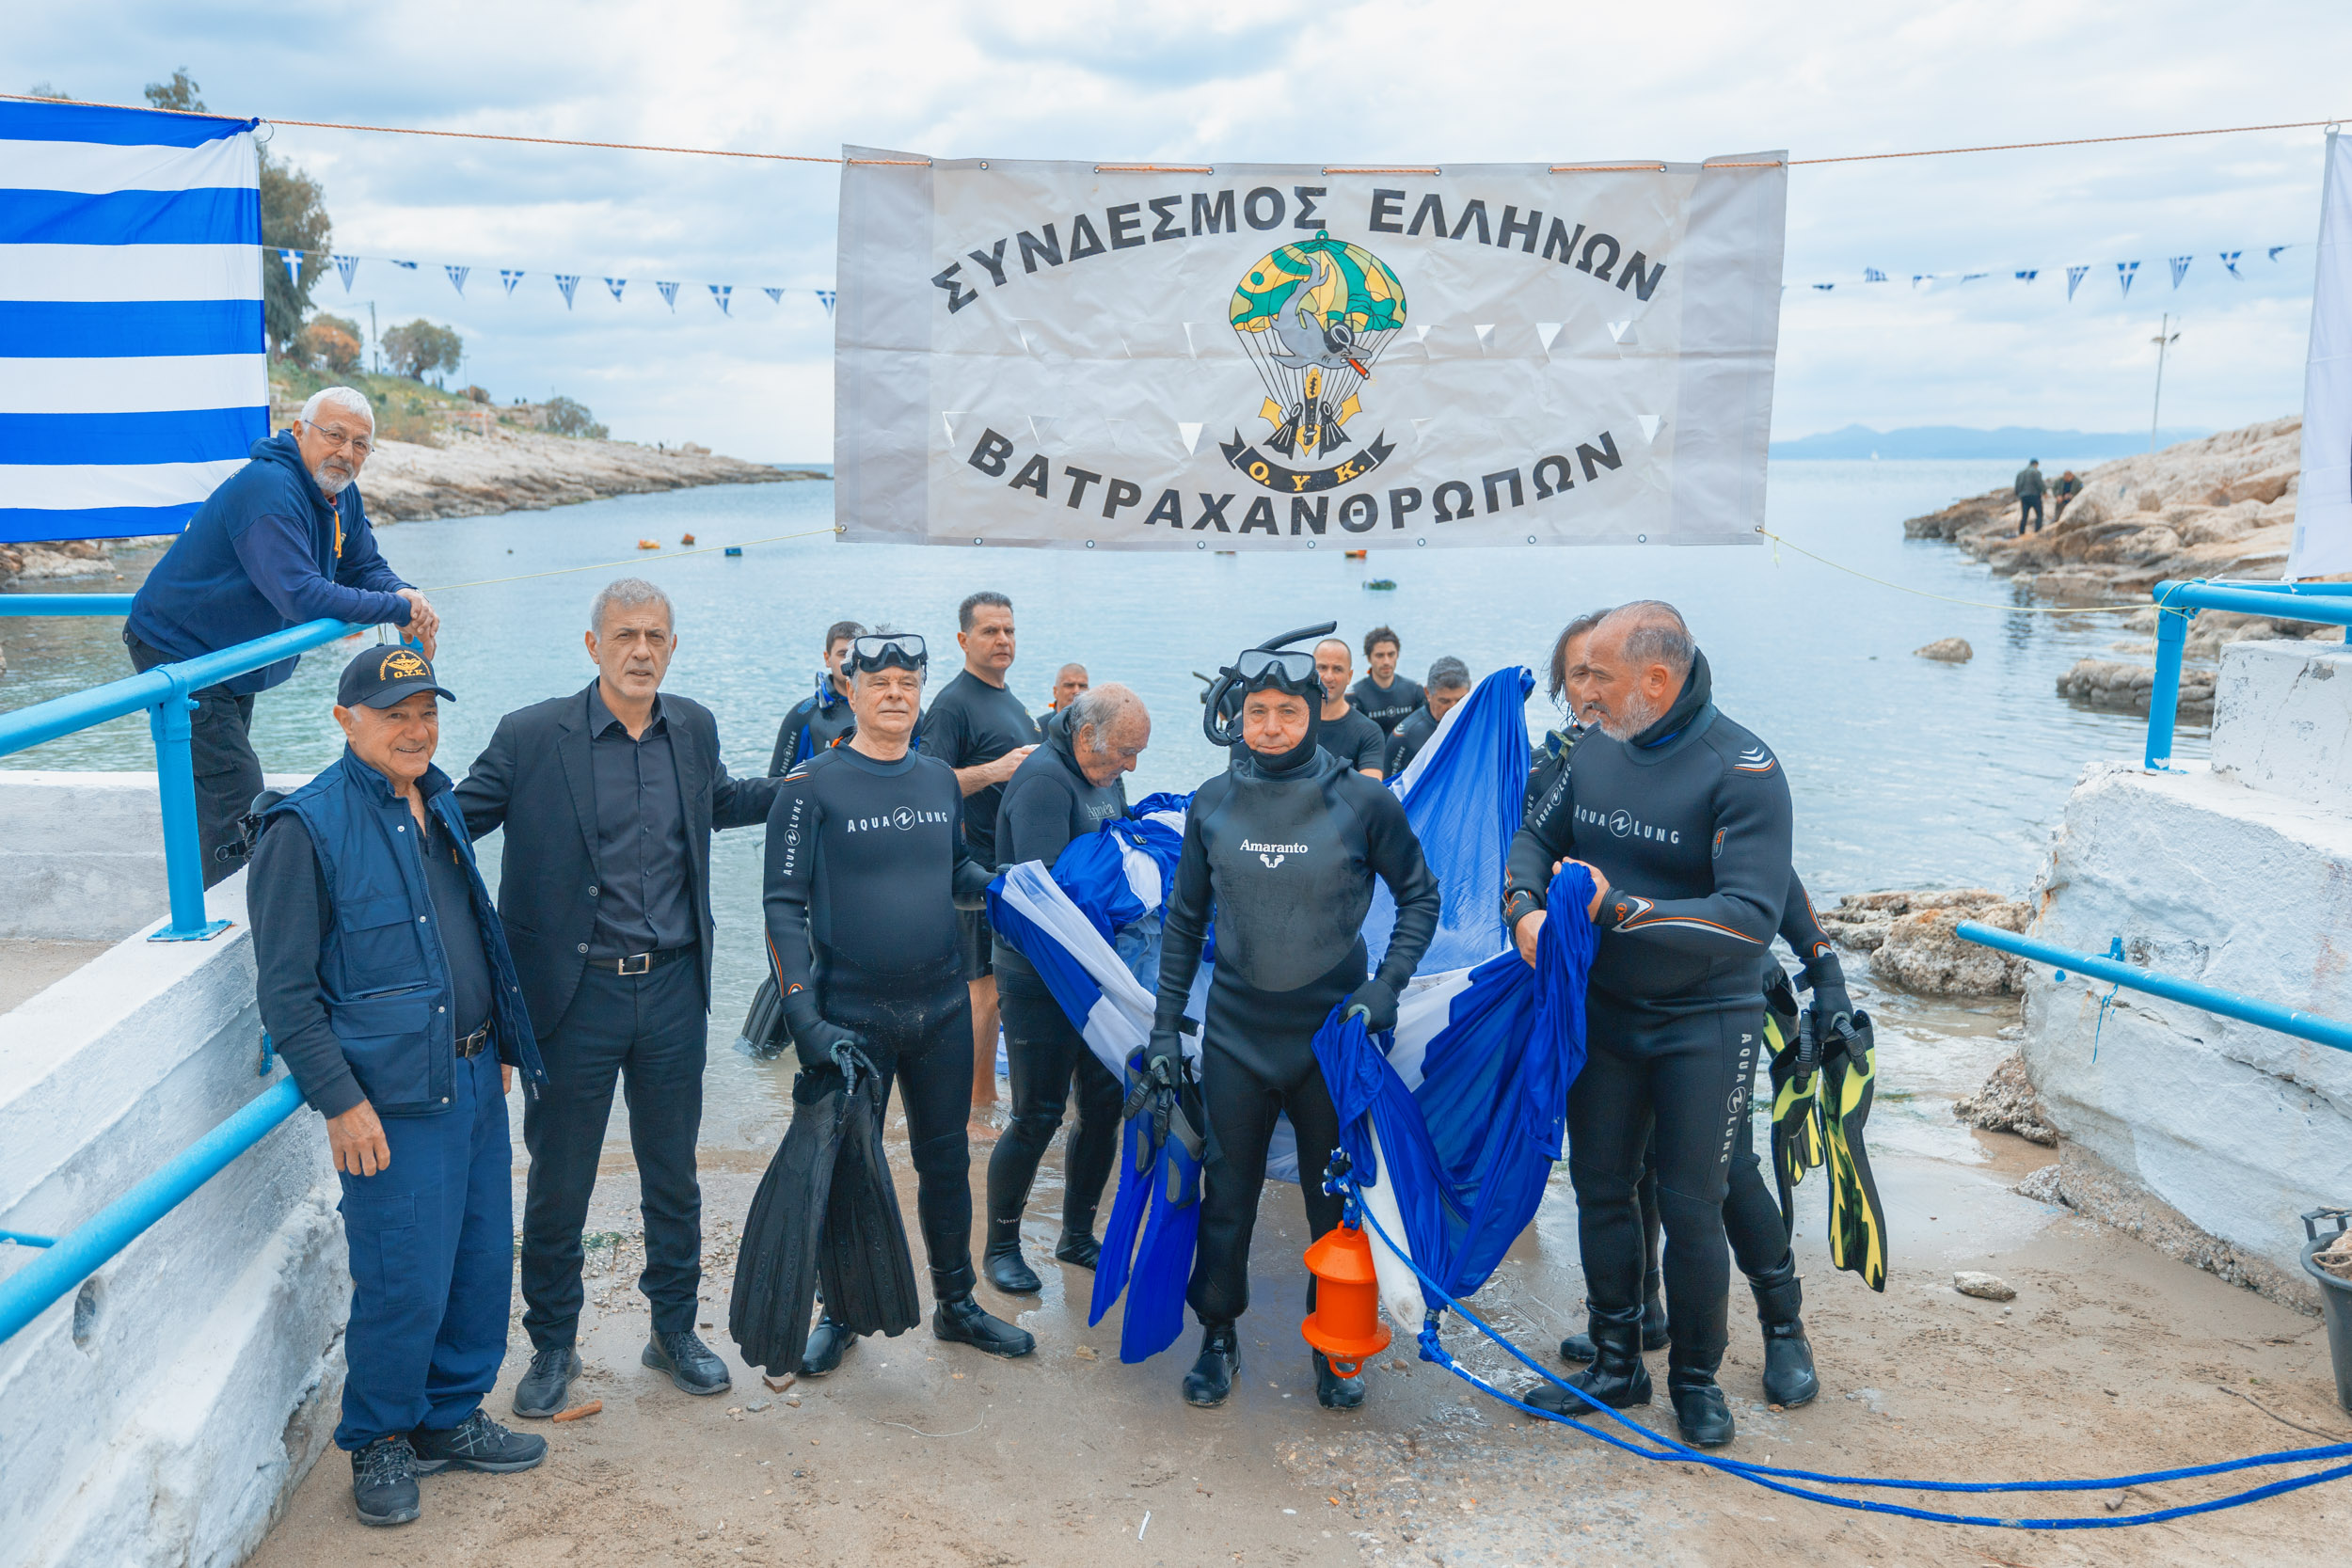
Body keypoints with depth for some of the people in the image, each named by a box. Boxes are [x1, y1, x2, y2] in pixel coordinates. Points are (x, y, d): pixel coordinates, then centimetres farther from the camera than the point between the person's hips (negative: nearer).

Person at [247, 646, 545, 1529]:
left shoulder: (439, 806, 11)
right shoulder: (307, 828, -12)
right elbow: (285, 992, -12)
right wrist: (340, 1101, -15)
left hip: (474, 1082, 7)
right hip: (393, 1100, -7)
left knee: (483, 1263, 14)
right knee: (405, 1282, -1)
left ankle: (452, 1418, 32)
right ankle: (379, 1442, 22)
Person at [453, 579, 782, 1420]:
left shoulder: (694, 727, 4)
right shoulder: (530, 737, -9)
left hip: (672, 988, 3)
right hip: (575, 993, -3)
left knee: (672, 1174, 16)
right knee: (558, 1183, 10)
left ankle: (675, 1330, 33)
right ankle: (552, 1346, 30)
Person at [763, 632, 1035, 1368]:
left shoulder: (940, 779, 6)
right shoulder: (812, 785, -9)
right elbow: (784, 906, -11)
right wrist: (805, 1019, -18)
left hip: (943, 1006, 4)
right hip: (853, 1014, -4)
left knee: (946, 1159, 15)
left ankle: (956, 1303, 32)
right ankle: (839, 1313, 29)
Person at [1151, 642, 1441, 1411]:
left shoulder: (1362, 801, -9)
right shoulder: (1213, 802, -2)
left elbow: (1420, 895, 2)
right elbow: (1184, 921, 6)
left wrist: (1386, 986, -11)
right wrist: (1166, 1026, 4)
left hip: (1332, 1034, -1)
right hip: (1235, 1032, 2)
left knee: (1337, 1197, 12)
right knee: (1226, 1195, 11)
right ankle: (1219, 1338, 32)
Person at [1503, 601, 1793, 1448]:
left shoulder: (1742, 769, -19)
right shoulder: (1599, 749, -1)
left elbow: (1752, 917, -25)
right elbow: (1538, 835, 11)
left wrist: (1618, 910, -27)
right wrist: (1525, 907, -10)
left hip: (1703, 1024, -5)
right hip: (1603, 1012, 5)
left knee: (1691, 1207, 5)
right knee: (1600, 1188, 13)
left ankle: (1696, 1378, 26)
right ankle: (1616, 1363, 30)